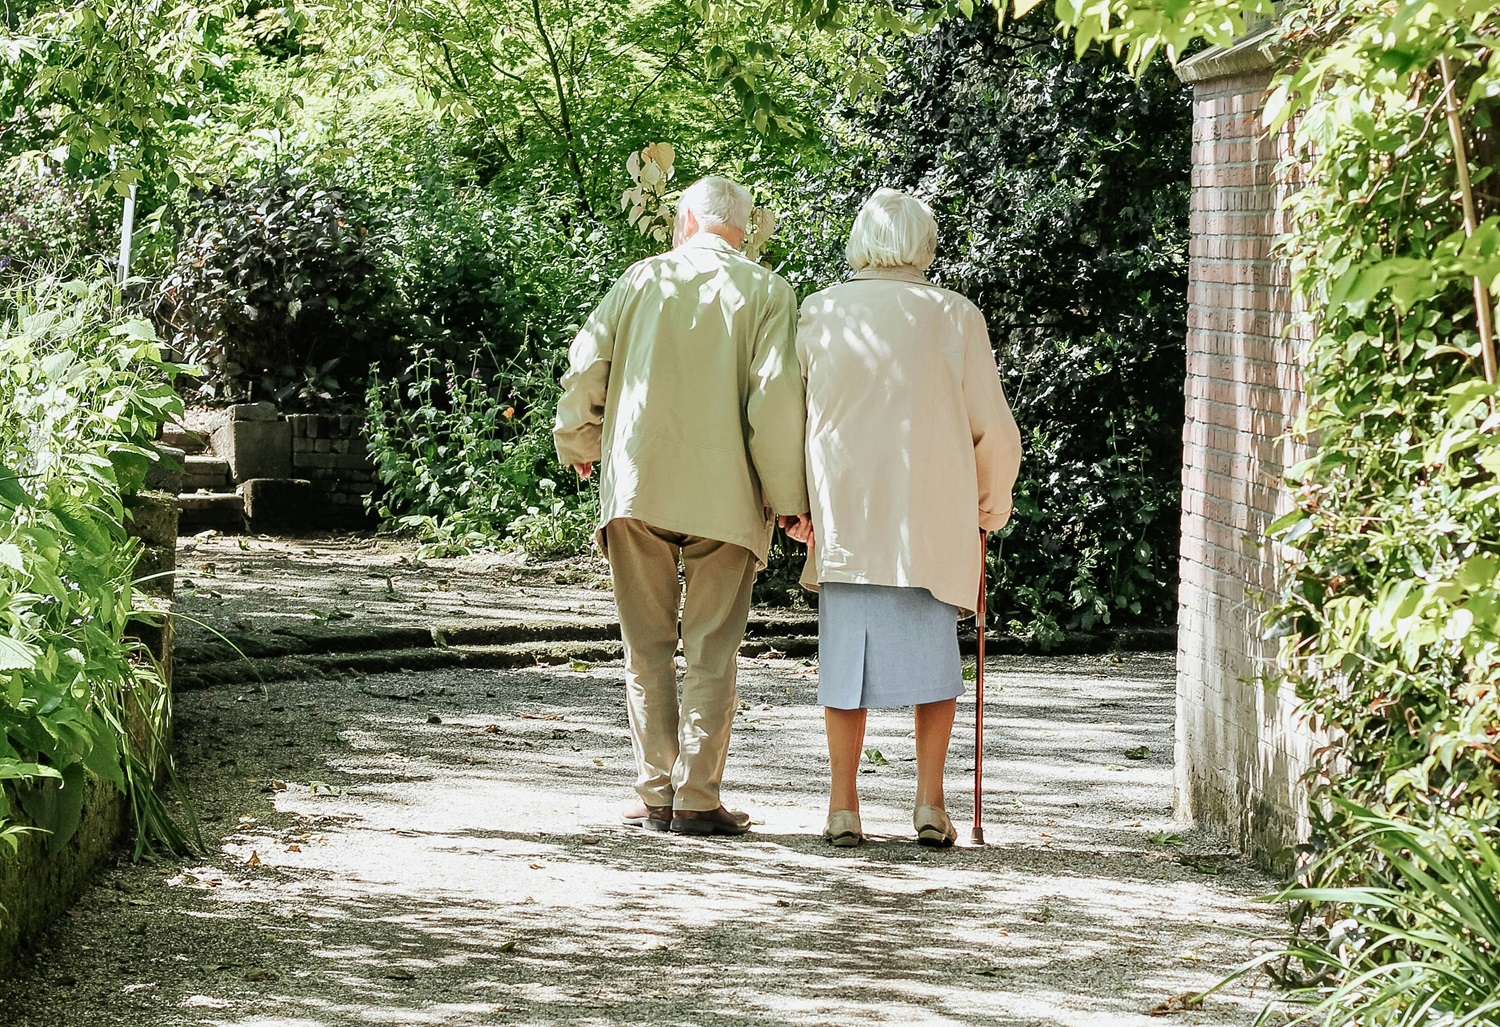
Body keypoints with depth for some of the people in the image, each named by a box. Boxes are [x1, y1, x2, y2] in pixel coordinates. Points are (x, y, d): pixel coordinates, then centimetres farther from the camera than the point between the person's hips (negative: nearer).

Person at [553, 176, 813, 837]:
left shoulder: (642, 279, 6)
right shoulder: (765, 292, 0)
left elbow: (585, 366, 4)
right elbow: (777, 397, -9)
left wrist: (579, 446, 21)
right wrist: (789, 498, -4)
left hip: (635, 484, 2)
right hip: (725, 493, -2)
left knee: (648, 646, 9)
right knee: (711, 651, 3)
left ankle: (655, 796, 8)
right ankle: (697, 800, -1)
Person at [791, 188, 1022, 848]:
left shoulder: (820, 315, 2)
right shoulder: (955, 317, 0)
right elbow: (993, 428, 3)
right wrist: (991, 505, 18)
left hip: (842, 515, 1)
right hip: (933, 517, -1)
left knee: (846, 654, 6)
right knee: (933, 654, 9)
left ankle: (843, 807, 5)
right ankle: (930, 802, 2)